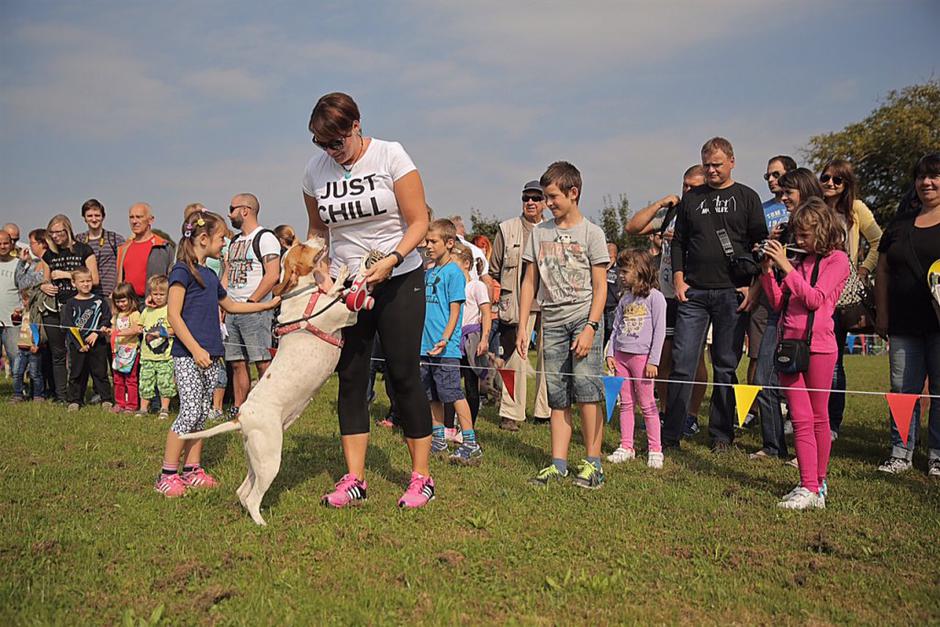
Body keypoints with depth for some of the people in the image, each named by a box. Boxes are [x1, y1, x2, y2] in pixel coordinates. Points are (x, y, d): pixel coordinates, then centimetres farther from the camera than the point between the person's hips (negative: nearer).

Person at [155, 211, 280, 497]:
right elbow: (173, 315, -13)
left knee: (202, 413, 9)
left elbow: (230, 305, 32)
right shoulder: (182, 271, -8)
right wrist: (195, 349, -19)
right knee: (190, 412, -10)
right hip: (187, 355, -8)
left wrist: (268, 305, 30)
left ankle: (193, 470, 17)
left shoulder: (209, 274, 17)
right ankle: (167, 475, -1)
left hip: (209, 355, 8)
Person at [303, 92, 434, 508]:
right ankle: (354, 478, 10)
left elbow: (419, 222, -11)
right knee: (351, 379, 3)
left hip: (399, 282, -4)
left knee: (404, 375, -2)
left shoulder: (390, 156, -10)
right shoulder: (315, 169, 1)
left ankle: (421, 477, 8)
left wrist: (390, 261, -25)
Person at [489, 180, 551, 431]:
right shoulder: (506, 229, 8)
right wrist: (496, 301, 6)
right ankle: (511, 414, 2)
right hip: (517, 303, -2)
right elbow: (494, 270, 10)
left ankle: (545, 411, 18)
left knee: (548, 358, 6)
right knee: (515, 358, -5)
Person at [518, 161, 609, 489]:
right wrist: (522, 327, 7)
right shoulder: (539, 232, 12)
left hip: (584, 316, -4)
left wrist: (590, 328, -14)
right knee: (557, 397, 6)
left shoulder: (591, 233, 0)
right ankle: (558, 464, 10)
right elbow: (529, 283, 13)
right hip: (552, 320, 4)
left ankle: (593, 462, -4)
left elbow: (600, 287, -4)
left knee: (585, 388, -13)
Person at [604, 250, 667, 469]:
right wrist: (610, 354, 7)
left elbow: (659, 331, -7)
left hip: (641, 356, -6)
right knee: (625, 403, 8)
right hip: (621, 355, 6)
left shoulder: (654, 297, -5)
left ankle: (655, 449, 7)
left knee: (647, 404, -1)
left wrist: (653, 360, -11)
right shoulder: (625, 298, 14)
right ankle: (626, 446, 15)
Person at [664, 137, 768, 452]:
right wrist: (678, 279, 2)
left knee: (726, 366, 4)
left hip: (732, 294, -2)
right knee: (682, 363, -2)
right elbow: (678, 242, 15)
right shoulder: (691, 198, 14)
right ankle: (670, 434, 4)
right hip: (693, 293, 2)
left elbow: (761, 244, 4)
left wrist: (753, 286, -6)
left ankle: (721, 435, 14)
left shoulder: (747, 197, 7)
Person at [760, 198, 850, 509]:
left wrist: (786, 267, -14)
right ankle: (809, 487, 4)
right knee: (801, 420, 2)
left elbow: (814, 299, -14)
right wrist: (768, 271, 3)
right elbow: (778, 303, 14)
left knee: (818, 417, 5)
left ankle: (818, 483, 15)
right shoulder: (799, 260, 16)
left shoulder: (837, 259, -1)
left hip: (818, 346, -5)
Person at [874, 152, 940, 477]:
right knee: (903, 390, 5)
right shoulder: (900, 224, 15)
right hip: (904, 325, 4)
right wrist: (882, 316, 9)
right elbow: (883, 271, 16)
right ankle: (900, 454, 13)